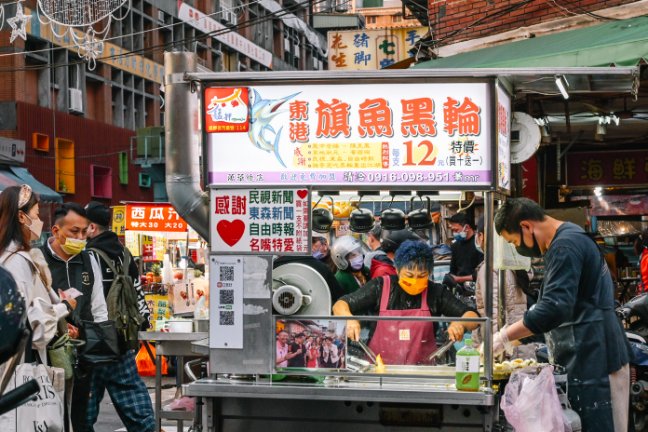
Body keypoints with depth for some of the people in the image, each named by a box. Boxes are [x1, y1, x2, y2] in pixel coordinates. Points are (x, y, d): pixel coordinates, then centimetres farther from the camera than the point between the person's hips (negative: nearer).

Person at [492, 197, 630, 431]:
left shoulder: (565, 246, -17)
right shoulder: (570, 237, 16)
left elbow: (554, 308, -27)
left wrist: (503, 338, -23)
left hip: (593, 361, -10)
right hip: (593, 358, 10)